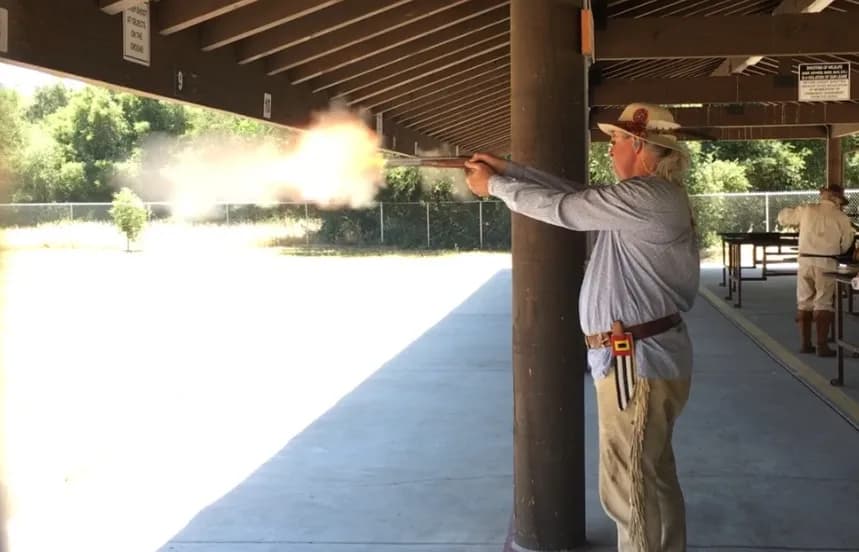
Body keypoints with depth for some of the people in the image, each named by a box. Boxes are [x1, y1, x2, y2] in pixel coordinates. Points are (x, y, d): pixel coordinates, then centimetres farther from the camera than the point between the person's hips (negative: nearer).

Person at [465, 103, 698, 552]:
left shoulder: (647, 197, -19)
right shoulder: (648, 196, 14)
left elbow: (561, 208, -16)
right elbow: (574, 194, 14)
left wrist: (494, 186, -3)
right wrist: (505, 169, 10)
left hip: (637, 361, -11)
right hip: (645, 357, 11)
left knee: (627, 487, -2)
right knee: (653, 477, 20)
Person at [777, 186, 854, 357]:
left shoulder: (806, 210, 4)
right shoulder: (841, 217, 0)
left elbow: (782, 217, 16)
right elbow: (846, 244, 5)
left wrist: (798, 224, 32)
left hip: (805, 260, 3)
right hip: (827, 263, -3)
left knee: (804, 302, 11)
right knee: (823, 304, 0)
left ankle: (805, 343, 16)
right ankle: (821, 345, -3)